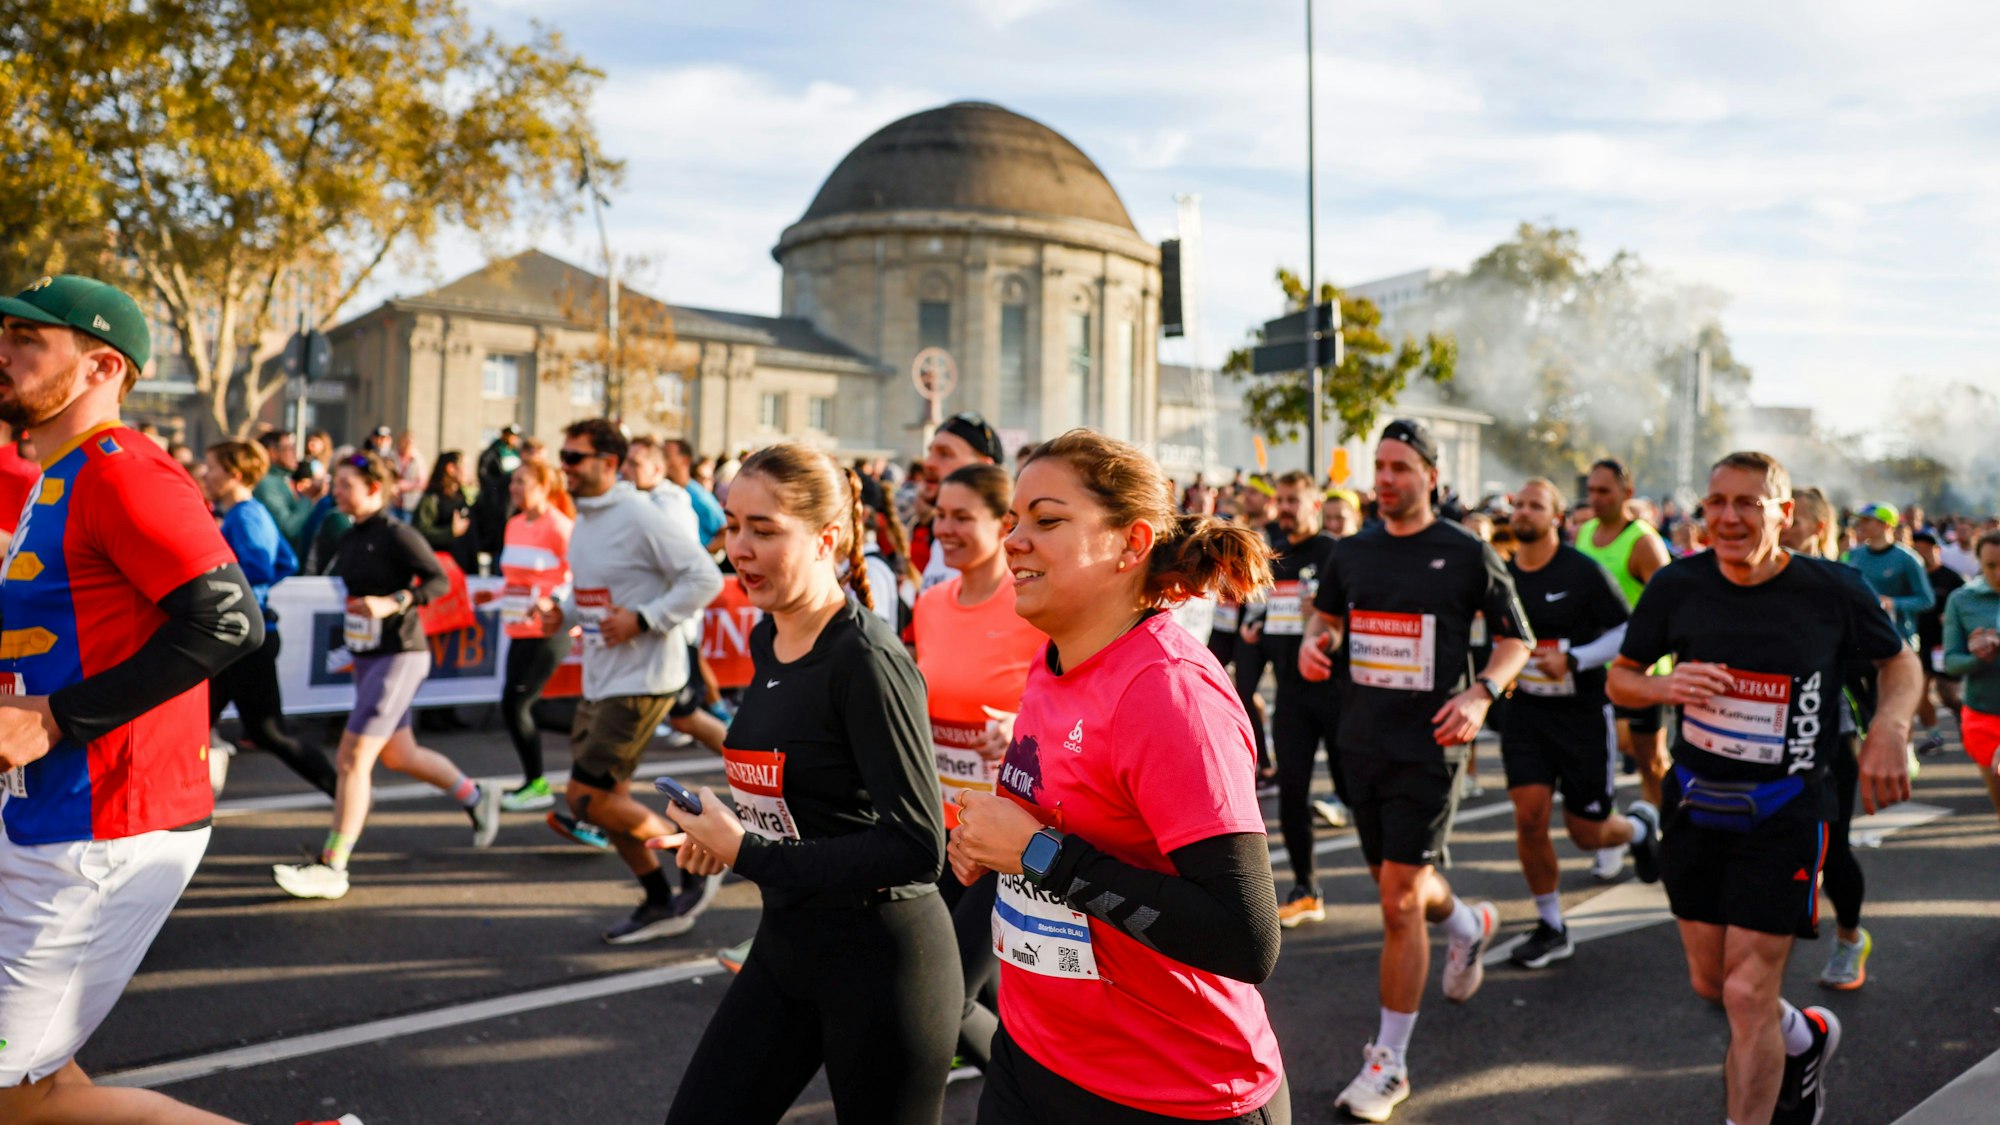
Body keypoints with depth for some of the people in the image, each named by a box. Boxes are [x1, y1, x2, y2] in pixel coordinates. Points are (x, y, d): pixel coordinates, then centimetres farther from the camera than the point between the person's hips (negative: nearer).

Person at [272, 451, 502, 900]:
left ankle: (331, 870, -6)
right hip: (365, 657, 9)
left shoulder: (397, 534, -13)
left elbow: (439, 581, -19)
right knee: (399, 755, 19)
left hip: (399, 656, -9)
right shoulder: (349, 539, 10)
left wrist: (391, 604, -29)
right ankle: (477, 798, 39)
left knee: (352, 758, -11)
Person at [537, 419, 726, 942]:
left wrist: (643, 621, -23)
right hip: (599, 680, 9)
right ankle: (661, 905, 28)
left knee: (585, 798, -9)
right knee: (607, 798, 13)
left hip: (642, 680, -9)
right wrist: (563, 613, 3)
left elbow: (705, 577, -19)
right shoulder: (583, 519, 10)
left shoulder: (639, 516, -16)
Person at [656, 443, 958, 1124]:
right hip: (785, 942, 8)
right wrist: (716, 834, -2)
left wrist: (751, 854, -21)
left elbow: (917, 849, -23)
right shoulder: (766, 641, 5)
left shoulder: (869, 660, -20)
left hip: (880, 961, -8)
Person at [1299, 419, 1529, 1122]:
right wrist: (1312, 640, 0)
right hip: (1362, 741, 5)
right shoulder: (1352, 553, 7)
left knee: (1400, 901, -8)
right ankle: (1469, 924, 53)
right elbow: (1327, 610, 23)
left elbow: (1516, 638, 2)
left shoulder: (1467, 553, -5)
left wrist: (1482, 694, -16)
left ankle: (1390, 1062, 4)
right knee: (1400, 888, 17)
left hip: (1427, 746, -5)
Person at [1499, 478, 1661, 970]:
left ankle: (1641, 824, 41)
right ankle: (1551, 930, 9)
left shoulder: (1582, 571, -12)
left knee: (1587, 833, 4)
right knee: (1529, 818, -8)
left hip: (1583, 712, -3)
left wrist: (1572, 659, -22)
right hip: (1525, 712, 3)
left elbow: (1628, 632, -11)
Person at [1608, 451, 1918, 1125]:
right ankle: (1806, 1036, 47)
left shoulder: (1832, 590, -10)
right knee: (1710, 982, 16)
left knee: (1749, 993, -7)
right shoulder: (1678, 585, -5)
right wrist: (1666, 687, -17)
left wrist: (1889, 726, -12)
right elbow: (1620, 678, 5)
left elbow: (1900, 662, 8)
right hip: (1696, 803, 4)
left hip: (1784, 811, -3)